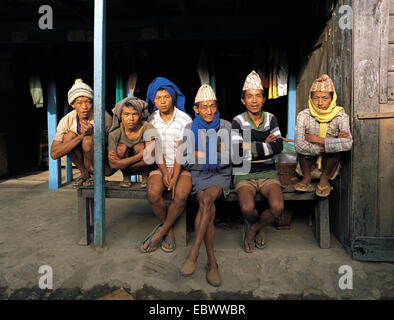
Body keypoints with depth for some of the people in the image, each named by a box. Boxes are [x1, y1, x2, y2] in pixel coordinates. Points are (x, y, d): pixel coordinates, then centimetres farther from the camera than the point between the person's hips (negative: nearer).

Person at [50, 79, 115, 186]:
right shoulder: (66, 120, -12)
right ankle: (84, 173, -3)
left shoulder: (102, 116, -20)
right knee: (69, 136, -19)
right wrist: (81, 136, -32)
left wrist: (93, 133, -34)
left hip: (107, 165, -3)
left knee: (88, 140, -30)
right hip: (86, 160, 4)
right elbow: (54, 154, -19)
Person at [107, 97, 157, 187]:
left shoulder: (147, 128, -22)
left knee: (139, 147, -29)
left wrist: (120, 161, -24)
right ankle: (126, 177, -2)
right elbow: (113, 164, -21)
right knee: (121, 148, -27)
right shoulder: (114, 134, -18)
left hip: (142, 168, -1)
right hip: (125, 169, 1)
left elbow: (150, 158, -30)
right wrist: (139, 157, -31)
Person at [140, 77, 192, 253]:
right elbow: (156, 149, 0)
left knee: (181, 195, -30)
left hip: (181, 166, -2)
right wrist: (164, 173, -13)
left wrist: (175, 177, -19)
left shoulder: (185, 119, -3)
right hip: (160, 166, 2)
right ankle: (169, 230, -2)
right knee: (153, 193, -27)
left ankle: (161, 232, -6)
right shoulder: (151, 120, 5)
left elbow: (181, 150, -10)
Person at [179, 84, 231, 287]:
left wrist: (200, 154, -13)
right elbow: (187, 159, 6)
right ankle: (212, 262, -17)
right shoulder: (190, 129, 6)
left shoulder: (226, 127, 3)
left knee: (206, 200, -31)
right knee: (210, 209, -25)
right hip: (197, 174, 1)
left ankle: (193, 254, -27)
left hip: (219, 174, 0)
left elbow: (227, 159, -2)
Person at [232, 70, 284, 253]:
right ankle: (258, 228, 11)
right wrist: (265, 145, -10)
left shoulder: (271, 119, 7)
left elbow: (279, 147, -6)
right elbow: (236, 151, -15)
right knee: (247, 208, -29)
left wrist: (251, 146, -13)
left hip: (268, 172, 2)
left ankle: (252, 230, 8)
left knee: (277, 207, -25)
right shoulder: (238, 122, -2)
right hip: (244, 174, -2)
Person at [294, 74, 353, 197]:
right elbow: (298, 145, -30)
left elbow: (348, 143, -32)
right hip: (308, 165, 0)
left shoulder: (340, 116, -13)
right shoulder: (303, 115, -15)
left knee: (337, 145, -26)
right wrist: (328, 146, -31)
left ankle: (325, 177, -6)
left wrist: (316, 139, -30)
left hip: (330, 166, 0)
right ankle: (306, 177, -7)